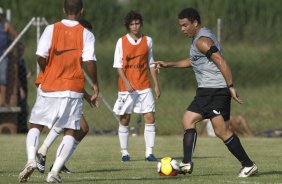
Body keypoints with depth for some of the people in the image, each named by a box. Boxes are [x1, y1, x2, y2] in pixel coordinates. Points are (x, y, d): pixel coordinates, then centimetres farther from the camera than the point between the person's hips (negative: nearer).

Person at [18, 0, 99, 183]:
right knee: (70, 132, 8)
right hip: (73, 91, -1)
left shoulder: (51, 29, -1)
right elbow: (90, 61, -12)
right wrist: (95, 84, 2)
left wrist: (48, 72, 10)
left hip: (49, 88, 1)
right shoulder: (86, 34, -2)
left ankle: (31, 159, -12)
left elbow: (40, 56, -10)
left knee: (36, 126, 14)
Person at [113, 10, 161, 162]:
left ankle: (149, 152, -4)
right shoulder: (122, 42, -2)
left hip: (144, 87, 2)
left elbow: (151, 64, 12)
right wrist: (126, 82, -17)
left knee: (150, 118, -7)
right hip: (126, 86, -2)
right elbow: (118, 65, -4)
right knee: (124, 120, 3)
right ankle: (124, 152, 13)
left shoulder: (147, 41, 6)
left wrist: (156, 84, 9)